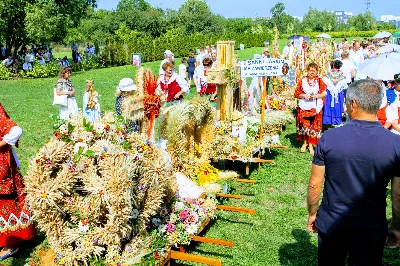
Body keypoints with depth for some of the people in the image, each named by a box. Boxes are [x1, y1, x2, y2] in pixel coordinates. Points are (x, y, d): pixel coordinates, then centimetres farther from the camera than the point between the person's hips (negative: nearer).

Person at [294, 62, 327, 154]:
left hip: (315, 107, 0)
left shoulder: (319, 81, 5)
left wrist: (316, 96, -13)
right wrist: (304, 95, -10)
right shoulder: (302, 80, 6)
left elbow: (324, 94, 3)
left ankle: (311, 144, 8)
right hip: (304, 107, 1)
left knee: (314, 125, -1)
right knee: (304, 124, -1)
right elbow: (296, 93, 6)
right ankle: (305, 142, 15)